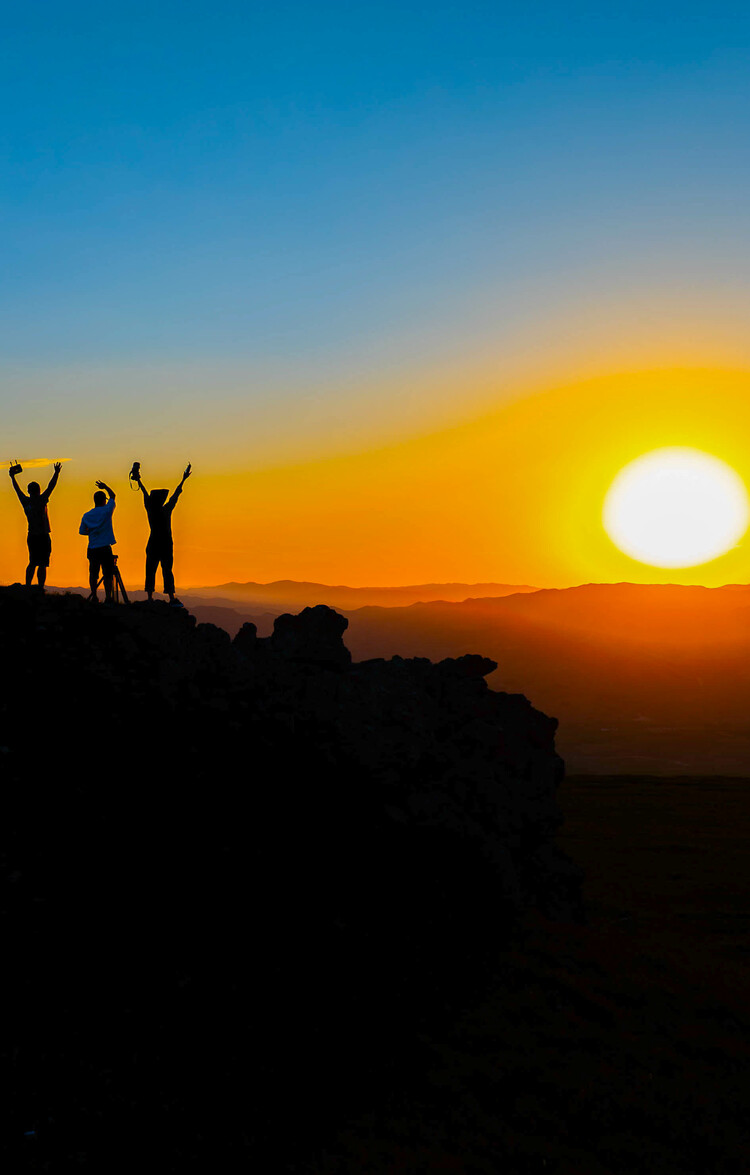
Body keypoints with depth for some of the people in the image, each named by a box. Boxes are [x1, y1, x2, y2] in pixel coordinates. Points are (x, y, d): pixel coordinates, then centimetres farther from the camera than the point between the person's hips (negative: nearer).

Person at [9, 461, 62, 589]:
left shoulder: (25, 501, 6)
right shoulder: (40, 501, -10)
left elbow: (17, 489, 20)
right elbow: (51, 487, -12)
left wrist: (12, 476, 33)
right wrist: (56, 473, -9)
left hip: (31, 536, 6)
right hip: (43, 536, -6)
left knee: (33, 563, 16)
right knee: (42, 564, -6)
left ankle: (27, 587, 15)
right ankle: (40, 589, -10)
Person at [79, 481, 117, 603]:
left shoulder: (86, 516, 5)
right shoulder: (107, 510, -4)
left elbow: (82, 531, 11)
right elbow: (113, 495, 12)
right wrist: (105, 486, 24)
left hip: (92, 549, 3)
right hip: (105, 548, -3)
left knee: (93, 574, 8)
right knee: (108, 574, -1)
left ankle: (94, 596, 6)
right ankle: (108, 597, -7)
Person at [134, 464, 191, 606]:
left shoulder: (149, 509, -3)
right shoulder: (166, 510, -11)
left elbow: (145, 494, 9)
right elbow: (176, 495, -4)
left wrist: (139, 481, 22)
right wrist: (183, 480, 4)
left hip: (152, 543, 3)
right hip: (166, 544, -3)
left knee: (150, 570, 7)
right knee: (167, 570, -2)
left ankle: (150, 597, 6)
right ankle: (172, 598, -4)